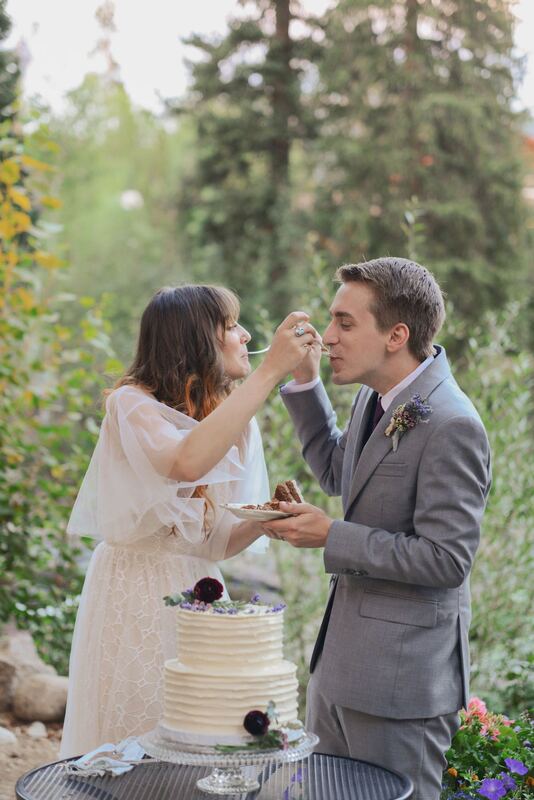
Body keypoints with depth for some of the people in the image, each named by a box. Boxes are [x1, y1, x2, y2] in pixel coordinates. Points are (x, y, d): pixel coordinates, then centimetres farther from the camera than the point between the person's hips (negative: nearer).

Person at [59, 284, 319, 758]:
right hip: (137, 599, -6)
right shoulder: (131, 405, -13)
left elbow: (220, 542, 9)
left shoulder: (235, 423, 8)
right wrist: (271, 370, -33)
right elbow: (186, 462, -36)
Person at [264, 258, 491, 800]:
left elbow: (446, 559, -24)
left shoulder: (451, 425, -22)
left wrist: (332, 537, -19)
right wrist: (304, 381, 12)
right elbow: (337, 474, 23)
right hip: (340, 662, 9)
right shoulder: (375, 397, 5)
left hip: (402, 675, -9)